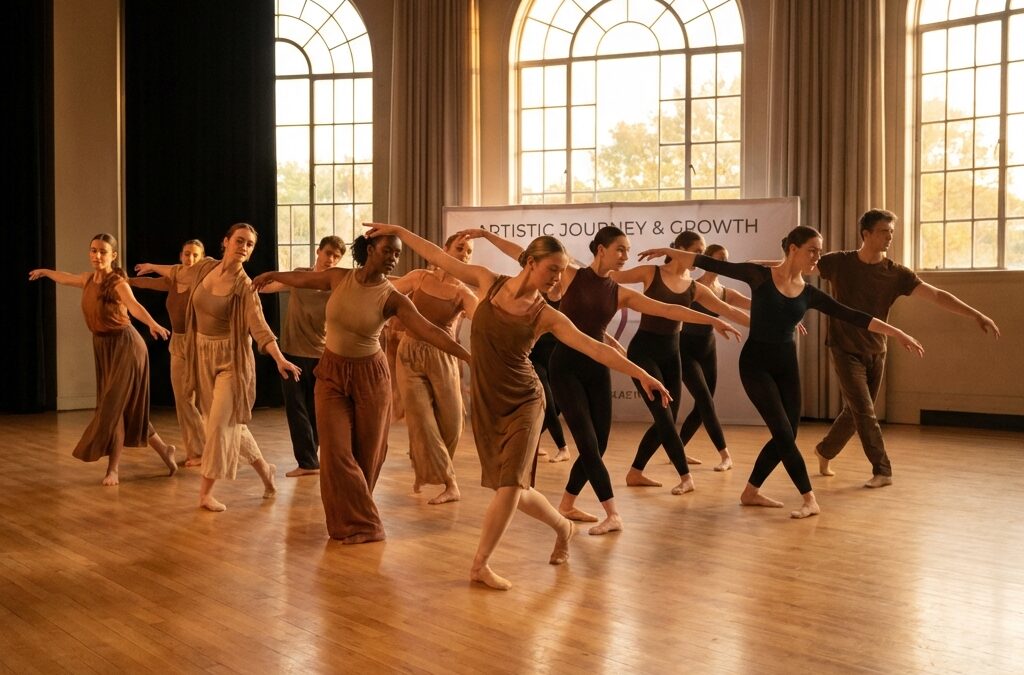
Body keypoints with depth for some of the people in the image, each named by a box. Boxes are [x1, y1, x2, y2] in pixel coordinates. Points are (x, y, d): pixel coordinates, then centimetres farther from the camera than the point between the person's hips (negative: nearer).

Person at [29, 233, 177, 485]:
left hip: (124, 346, -8)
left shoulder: (118, 283, -17)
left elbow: (134, 306, -38)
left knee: (114, 406, -7)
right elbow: (66, 278, 28)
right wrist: (44, 272, 47)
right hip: (102, 346, 8)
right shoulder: (88, 279, 5)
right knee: (125, 408, 10)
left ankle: (113, 469, 3)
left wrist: (152, 324, -57)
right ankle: (164, 449, 23)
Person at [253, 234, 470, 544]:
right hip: (331, 373, 2)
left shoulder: (392, 298, -14)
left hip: (370, 376, -2)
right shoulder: (339, 278, -7)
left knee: (367, 453, 6)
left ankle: (358, 515, 27)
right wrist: (271, 275, 32)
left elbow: (429, 331, -25)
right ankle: (361, 524, 7)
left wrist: (469, 357, -37)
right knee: (336, 452, -4)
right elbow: (302, 279, 14)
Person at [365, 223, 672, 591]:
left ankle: (480, 564, 3)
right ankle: (563, 527, 36)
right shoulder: (488, 282, -3)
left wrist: (642, 375, -21)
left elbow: (595, 348, -14)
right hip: (486, 404, 2)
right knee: (510, 488, 9)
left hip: (524, 402, -2)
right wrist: (399, 231, 8)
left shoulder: (547, 316, -8)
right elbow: (439, 257, 5)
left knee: (510, 484, -12)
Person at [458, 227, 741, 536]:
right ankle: (612, 514, -7)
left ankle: (566, 504, 24)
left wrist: (713, 320, -4)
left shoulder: (620, 293, 5)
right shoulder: (571, 276, -4)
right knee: (588, 443, -9)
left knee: (598, 445, 5)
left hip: (597, 369, 5)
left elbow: (668, 310, 1)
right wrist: (486, 234, 0)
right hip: (566, 367, -5)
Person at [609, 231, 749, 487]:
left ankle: (635, 473, 19)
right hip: (643, 350, -6)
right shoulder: (651, 273, -6)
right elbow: (612, 277, -5)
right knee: (664, 416, -11)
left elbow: (728, 310, 5)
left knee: (666, 420, 6)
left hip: (671, 353, 6)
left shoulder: (695, 288, 6)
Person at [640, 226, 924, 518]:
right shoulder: (760, 275, -7)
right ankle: (810, 500, -4)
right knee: (783, 433, -10)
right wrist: (668, 251, -6)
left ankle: (751, 492, 21)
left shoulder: (810, 294, 4)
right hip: (756, 362, -6)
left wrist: (898, 333, 1)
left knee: (786, 436, 5)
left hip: (787, 364, 6)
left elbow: (853, 317, 3)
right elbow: (713, 265, -6)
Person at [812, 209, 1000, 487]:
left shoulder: (896, 273, -7)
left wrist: (976, 315, -20)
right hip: (845, 351, -3)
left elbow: (936, 295, -12)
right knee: (864, 412, -10)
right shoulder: (839, 263, -10)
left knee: (854, 412, 11)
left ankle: (824, 451, 34)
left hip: (875, 353, 3)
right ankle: (882, 471, -1)